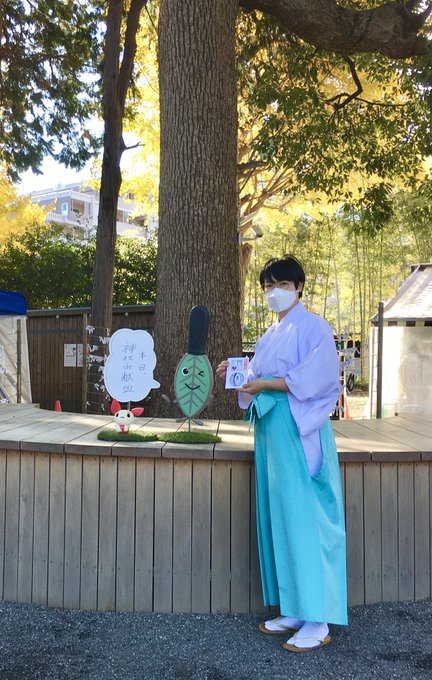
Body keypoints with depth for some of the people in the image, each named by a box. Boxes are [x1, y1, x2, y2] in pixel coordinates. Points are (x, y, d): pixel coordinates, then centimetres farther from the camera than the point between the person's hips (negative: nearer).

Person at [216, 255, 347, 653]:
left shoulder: (313, 327, -3)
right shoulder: (269, 337, 20)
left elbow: (317, 378, -15)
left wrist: (266, 383, -15)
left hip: (299, 430, -8)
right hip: (270, 427, 8)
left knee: (304, 518, -7)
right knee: (277, 517, 8)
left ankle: (317, 622, 2)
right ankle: (293, 610, 18)